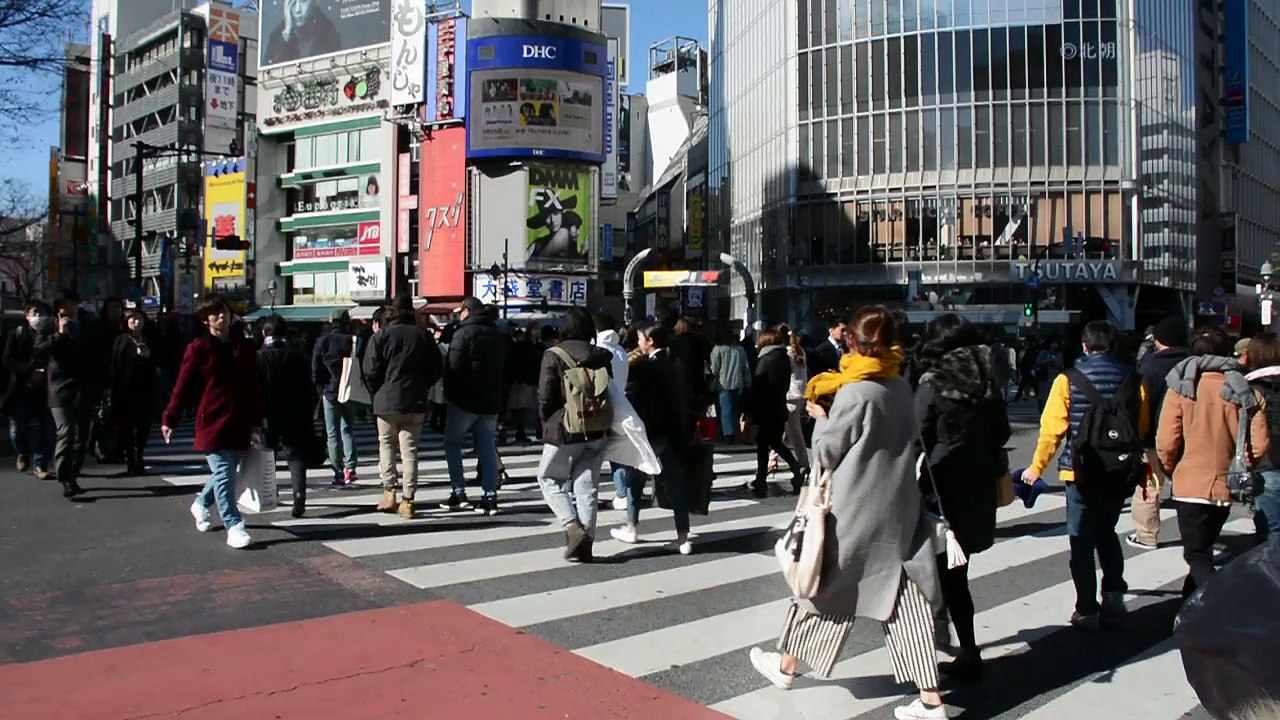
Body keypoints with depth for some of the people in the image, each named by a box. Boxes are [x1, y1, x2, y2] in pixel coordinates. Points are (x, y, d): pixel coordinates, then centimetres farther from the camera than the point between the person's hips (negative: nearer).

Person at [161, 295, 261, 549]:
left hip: (239, 423, 5)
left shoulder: (243, 346, 9)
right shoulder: (198, 349, -4)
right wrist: (169, 419, -5)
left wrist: (255, 421, 12)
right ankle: (233, 526, -1)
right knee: (224, 475, -6)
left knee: (226, 473, 15)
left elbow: (253, 386, 13)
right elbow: (182, 386, -3)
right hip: (212, 422, -5)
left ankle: (201, 504, 41)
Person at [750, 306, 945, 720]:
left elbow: (826, 453, -11)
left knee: (822, 586, 12)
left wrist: (820, 417, 6)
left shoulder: (853, 392, -17)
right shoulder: (901, 387, 5)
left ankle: (786, 665, 31)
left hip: (855, 514, -6)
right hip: (900, 512, 6)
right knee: (905, 603, 6)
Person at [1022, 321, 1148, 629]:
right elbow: (1143, 428, 6)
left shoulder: (1068, 380, -9)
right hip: (1120, 473, 3)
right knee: (1107, 533, 23)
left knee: (1082, 541, 5)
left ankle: (1087, 610, 6)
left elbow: (1052, 428, -9)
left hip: (1081, 472, -3)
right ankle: (1113, 595, 14)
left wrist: (1036, 468, 1)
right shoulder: (1133, 379, 0)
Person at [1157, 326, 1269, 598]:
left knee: (1198, 556, -1)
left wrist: (1172, 470, 8)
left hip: (1191, 485, -4)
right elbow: (1259, 446, -6)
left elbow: (1166, 443, -11)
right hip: (1225, 486, 4)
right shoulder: (1245, 392, -2)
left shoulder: (1181, 389, -9)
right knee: (1203, 550, 22)